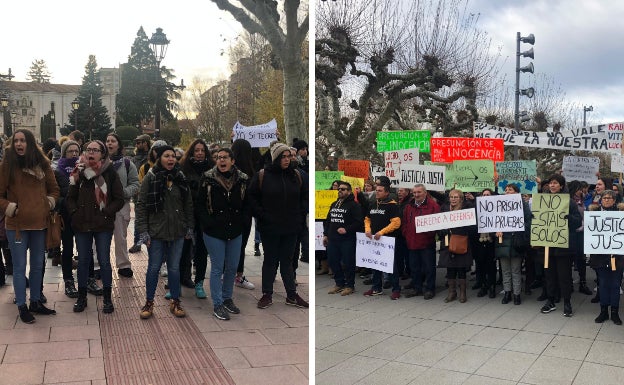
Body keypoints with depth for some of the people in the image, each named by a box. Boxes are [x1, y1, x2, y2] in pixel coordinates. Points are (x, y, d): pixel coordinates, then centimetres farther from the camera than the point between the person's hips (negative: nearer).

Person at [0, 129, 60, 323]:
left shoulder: (42, 164, 5)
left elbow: (54, 189, 15)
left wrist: (49, 203, 1)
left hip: (39, 222, 4)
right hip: (16, 224, -4)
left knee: (38, 265, 14)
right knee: (20, 266, 3)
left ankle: (36, 302, 27)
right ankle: (21, 306, 13)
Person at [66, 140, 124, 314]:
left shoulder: (110, 173, -3)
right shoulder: (79, 172, 5)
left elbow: (119, 200, -3)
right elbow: (71, 197, 10)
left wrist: (106, 213, -12)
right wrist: (75, 213, -4)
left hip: (103, 225, -3)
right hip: (82, 225, 3)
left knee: (104, 261, 2)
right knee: (83, 260, 11)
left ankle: (107, 297, 16)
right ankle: (81, 297, 24)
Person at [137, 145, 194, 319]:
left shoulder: (180, 178, 4)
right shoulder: (151, 177, -6)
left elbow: (188, 204, 10)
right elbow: (141, 205, -7)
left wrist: (190, 227, 7)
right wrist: (143, 230, -11)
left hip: (177, 232, 3)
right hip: (156, 232, -3)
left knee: (174, 268, 10)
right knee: (154, 267, 6)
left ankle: (175, 302, 24)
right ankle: (149, 303, 22)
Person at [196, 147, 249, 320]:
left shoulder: (242, 180, 0)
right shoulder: (208, 179, -7)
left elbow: (248, 204, 11)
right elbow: (200, 205, -4)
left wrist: (243, 222, -2)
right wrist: (209, 223, -14)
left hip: (235, 232, 4)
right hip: (214, 233, -3)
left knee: (232, 267, 13)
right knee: (217, 268, 2)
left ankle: (227, 299, 31)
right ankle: (217, 305, 12)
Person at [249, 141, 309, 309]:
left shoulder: (296, 176, 4)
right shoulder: (262, 175, -6)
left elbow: (305, 196, 16)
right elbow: (252, 197, -1)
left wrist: (300, 215, 6)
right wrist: (261, 216, -9)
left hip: (291, 227, 3)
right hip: (269, 227, -3)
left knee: (287, 261, 11)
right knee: (270, 261, 8)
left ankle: (292, 295, 18)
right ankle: (267, 295, 19)